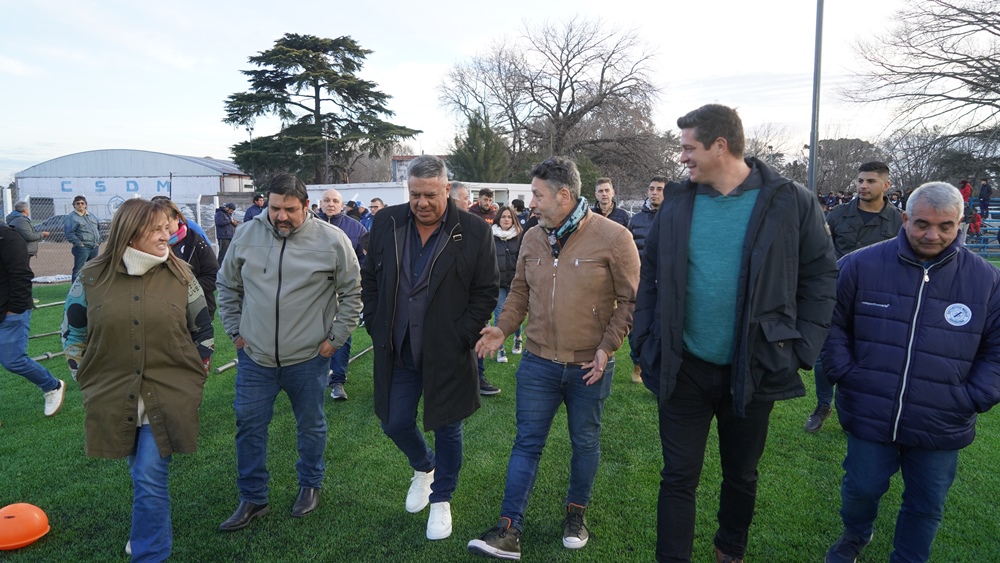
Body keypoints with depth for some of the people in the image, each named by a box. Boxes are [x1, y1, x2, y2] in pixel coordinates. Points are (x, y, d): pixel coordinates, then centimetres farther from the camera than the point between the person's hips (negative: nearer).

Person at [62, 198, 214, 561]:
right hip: (114, 400, 2)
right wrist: (88, 381, 8)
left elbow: (203, 331, 7)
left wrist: (197, 375, 4)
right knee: (142, 475, 19)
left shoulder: (180, 276, -3)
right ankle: (152, 532, 44)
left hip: (168, 398, -2)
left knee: (149, 479, -5)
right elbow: (72, 334, 9)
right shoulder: (91, 279, -3)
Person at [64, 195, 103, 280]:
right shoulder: (71, 218, -6)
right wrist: (79, 244, -17)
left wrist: (98, 241, 11)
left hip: (94, 248, 7)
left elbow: (98, 229, 23)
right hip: (82, 248, -7)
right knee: (78, 270, -6)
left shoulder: (91, 216, 16)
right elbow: (68, 233, -15)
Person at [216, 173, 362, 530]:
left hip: (309, 357, -2)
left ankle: (310, 485, 36)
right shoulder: (246, 235, -2)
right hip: (254, 355, 2)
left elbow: (352, 293, -3)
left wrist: (335, 338, -5)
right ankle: (252, 499, 27)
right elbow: (228, 286, 11)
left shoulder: (332, 241, -10)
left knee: (311, 425, 14)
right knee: (249, 426, 9)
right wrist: (235, 330, 6)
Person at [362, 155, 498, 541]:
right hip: (397, 351, 3)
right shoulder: (386, 223, 0)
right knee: (395, 424, 12)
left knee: (447, 429, 11)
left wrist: (462, 338, -11)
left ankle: (441, 499, 34)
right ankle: (423, 467, 45)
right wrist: (376, 327, 2)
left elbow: (486, 292, -5)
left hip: (447, 354, -3)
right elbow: (369, 279, 9)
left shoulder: (474, 232, -10)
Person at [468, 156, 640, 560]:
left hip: (590, 366, -3)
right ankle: (509, 530, 14)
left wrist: (608, 347, -13)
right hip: (538, 363, 3)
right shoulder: (532, 239, 2)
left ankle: (576, 512, 38)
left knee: (585, 442, 15)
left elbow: (629, 300, -7)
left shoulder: (613, 237, -11)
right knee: (527, 443, 7)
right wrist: (503, 328, -3)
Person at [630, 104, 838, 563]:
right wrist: (645, 343, -1)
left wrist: (802, 348, -7)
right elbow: (650, 278, 5)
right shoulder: (676, 205, 0)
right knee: (679, 478, 7)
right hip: (684, 368, 1)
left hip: (754, 370, 0)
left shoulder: (791, 202, -7)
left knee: (741, 476, 20)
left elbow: (822, 275, -2)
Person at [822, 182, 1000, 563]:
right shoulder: (861, 265, -7)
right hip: (869, 416, -1)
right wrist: (843, 372, -7)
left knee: (926, 505, 17)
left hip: (941, 428, 1)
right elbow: (833, 323, 2)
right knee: (862, 488, 15)